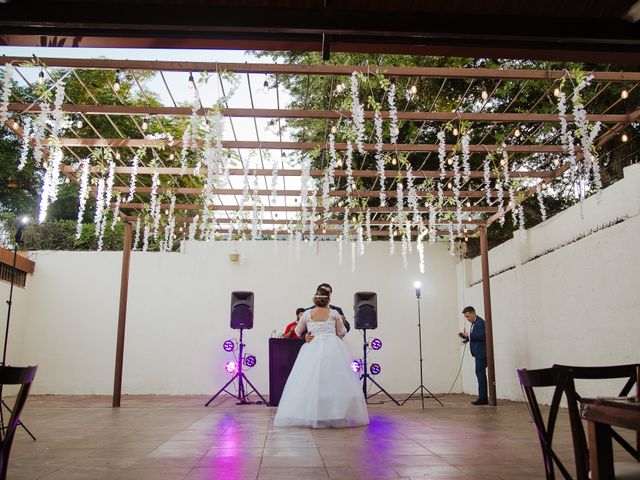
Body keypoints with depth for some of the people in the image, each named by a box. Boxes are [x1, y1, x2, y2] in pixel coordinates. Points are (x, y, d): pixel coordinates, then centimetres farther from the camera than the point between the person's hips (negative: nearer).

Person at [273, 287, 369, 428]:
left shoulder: (306, 314, 7)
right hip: (333, 347, 0)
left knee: (310, 382, 1)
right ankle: (339, 416, 1)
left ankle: (311, 415, 0)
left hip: (313, 348, 0)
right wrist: (341, 321, 33)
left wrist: (300, 319, 36)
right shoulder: (334, 313, 6)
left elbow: (297, 332, 18)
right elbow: (342, 332, 14)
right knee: (335, 382, 1)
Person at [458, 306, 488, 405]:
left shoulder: (480, 322, -12)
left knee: (480, 374, -10)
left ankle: (483, 398, -8)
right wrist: (465, 336, 6)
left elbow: (482, 336, -23)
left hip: (481, 353, -10)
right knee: (480, 374, 11)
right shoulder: (474, 323, 18)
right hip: (478, 353, 10)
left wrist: (469, 335, -18)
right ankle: (483, 398, 16)